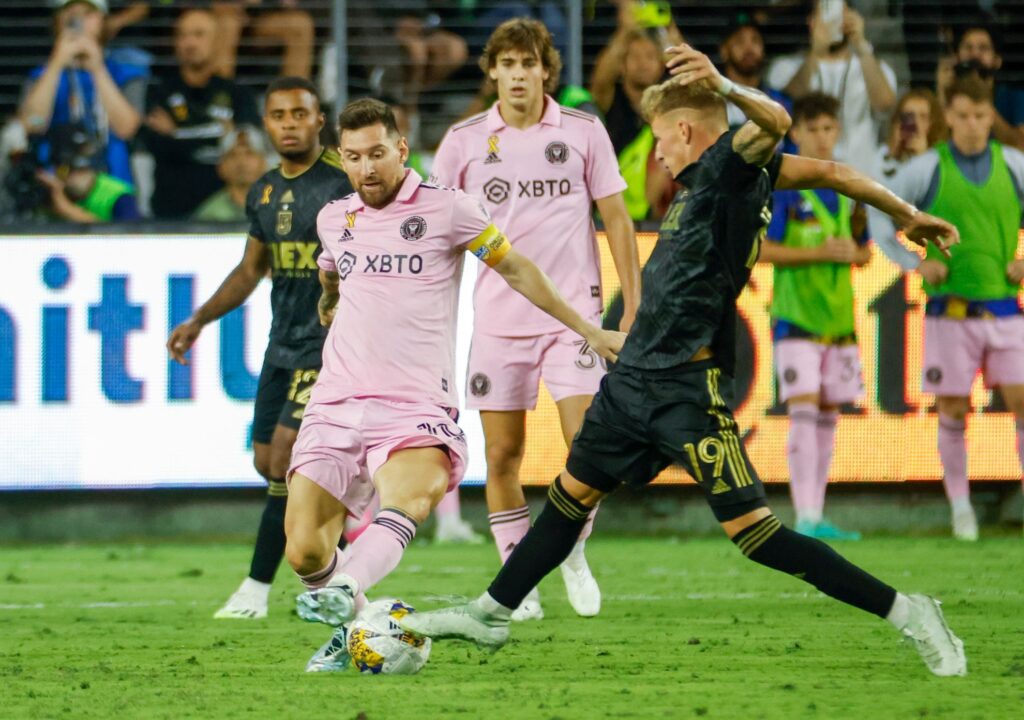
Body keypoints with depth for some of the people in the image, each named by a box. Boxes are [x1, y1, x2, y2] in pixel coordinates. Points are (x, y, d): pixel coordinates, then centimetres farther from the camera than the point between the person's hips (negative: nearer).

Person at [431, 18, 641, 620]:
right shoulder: (465, 141, 3)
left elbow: (616, 218, 6)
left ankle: (573, 553, 13)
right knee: (503, 457, 1)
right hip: (498, 318, 1)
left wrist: (634, 305, 2)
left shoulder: (584, 133, 2)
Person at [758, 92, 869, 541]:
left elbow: (865, 253, 19)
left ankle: (817, 518, 14)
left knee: (828, 417, 8)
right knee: (804, 410, -14)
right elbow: (761, 249, -12)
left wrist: (853, 251, -5)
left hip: (839, 317, 6)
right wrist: (821, 252, -19)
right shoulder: (783, 186, -6)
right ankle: (806, 518, -16)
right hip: (796, 315, -6)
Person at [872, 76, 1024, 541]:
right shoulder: (926, 170, 0)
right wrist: (916, 264, -4)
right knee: (952, 413, 1)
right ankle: (960, 510, 12)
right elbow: (880, 218, 7)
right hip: (950, 309, -1)